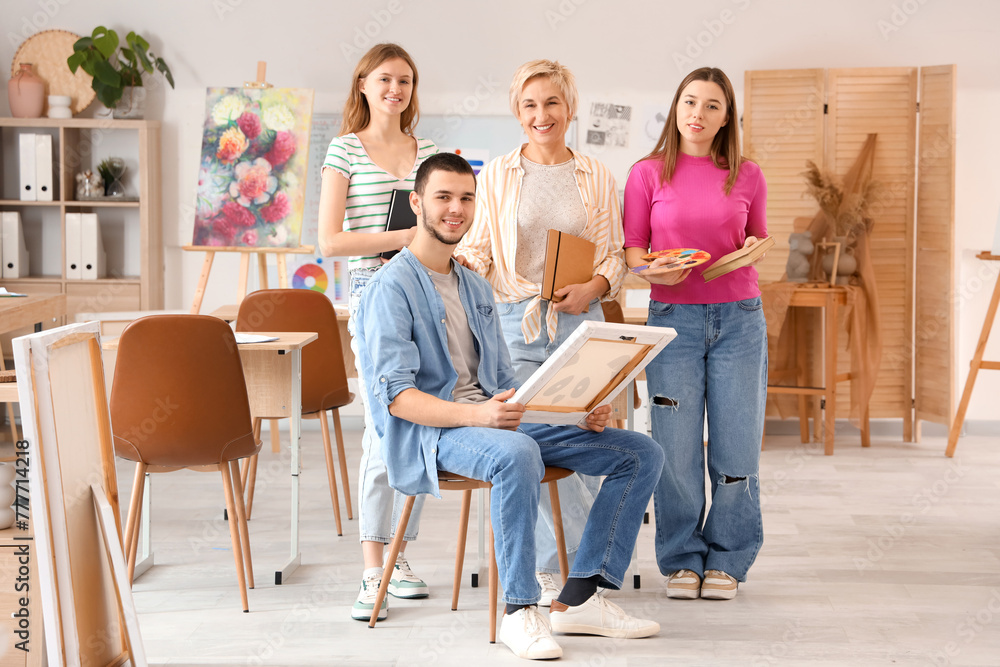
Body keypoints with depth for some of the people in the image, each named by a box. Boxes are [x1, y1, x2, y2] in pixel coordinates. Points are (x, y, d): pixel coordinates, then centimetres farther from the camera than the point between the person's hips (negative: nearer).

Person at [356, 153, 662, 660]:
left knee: (641, 453, -4)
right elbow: (396, 397, -16)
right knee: (517, 454, -41)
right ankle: (519, 612, -29)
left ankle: (578, 600, -8)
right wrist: (475, 414, -32)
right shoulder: (393, 287, -5)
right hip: (427, 434, -8)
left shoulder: (476, 288, 22)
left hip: (494, 423, 8)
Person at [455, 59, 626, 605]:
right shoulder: (496, 176, 8)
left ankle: (559, 566, 13)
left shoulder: (596, 177, 11)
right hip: (516, 322, -1)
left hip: (580, 322, 1)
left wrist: (592, 288, -8)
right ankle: (585, 557, 8)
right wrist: (446, 259, -13)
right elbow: (478, 248, 8)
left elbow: (616, 254, 11)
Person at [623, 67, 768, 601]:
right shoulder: (648, 174, 3)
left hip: (738, 317, 1)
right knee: (676, 447, -1)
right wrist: (652, 270, -15)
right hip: (673, 317, -1)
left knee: (736, 446, 1)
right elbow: (632, 248, 5)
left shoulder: (747, 176, 7)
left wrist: (753, 249, -5)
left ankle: (726, 560, 16)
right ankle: (682, 560, 15)